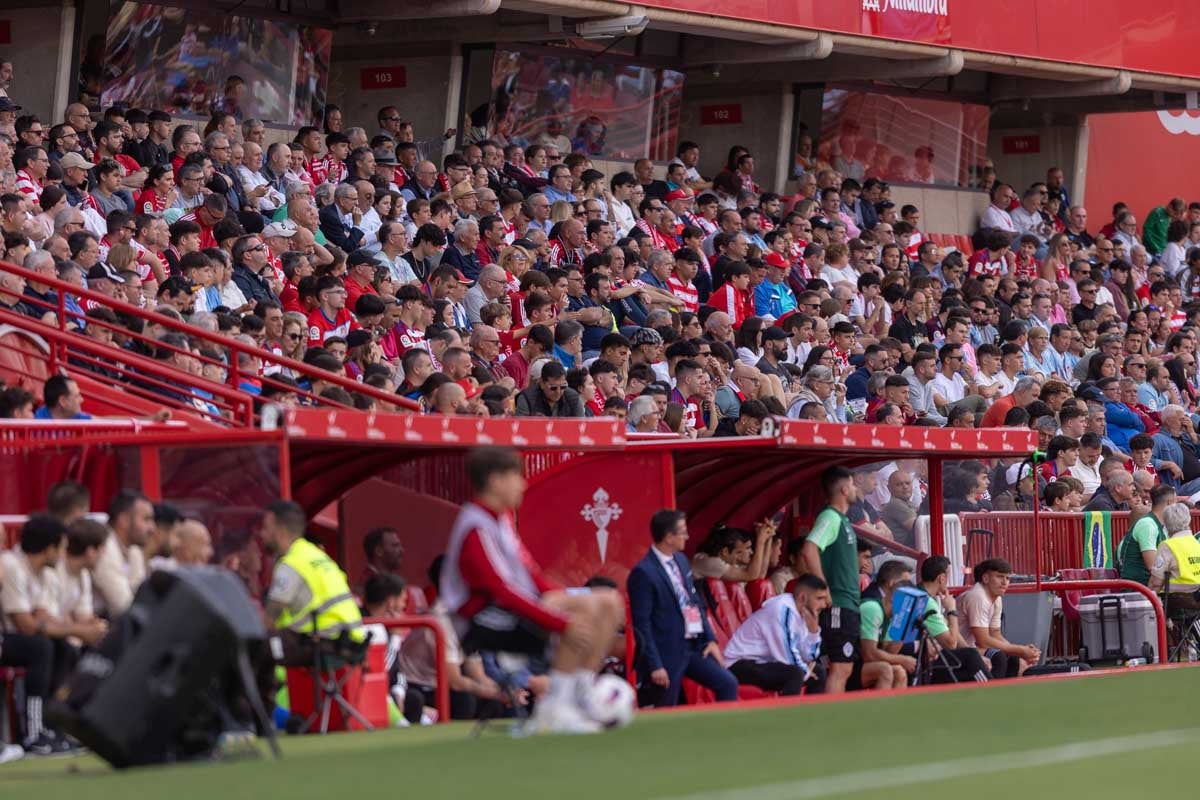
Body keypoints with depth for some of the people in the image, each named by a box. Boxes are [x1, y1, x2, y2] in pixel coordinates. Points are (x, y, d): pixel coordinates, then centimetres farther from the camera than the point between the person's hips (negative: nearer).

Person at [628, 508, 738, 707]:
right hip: (667, 653, -8)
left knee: (728, 684, 1)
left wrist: (710, 639, 9)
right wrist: (655, 666, -18)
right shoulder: (643, 573, -16)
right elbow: (642, 623, -17)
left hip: (694, 646, 8)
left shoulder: (680, 560, 10)